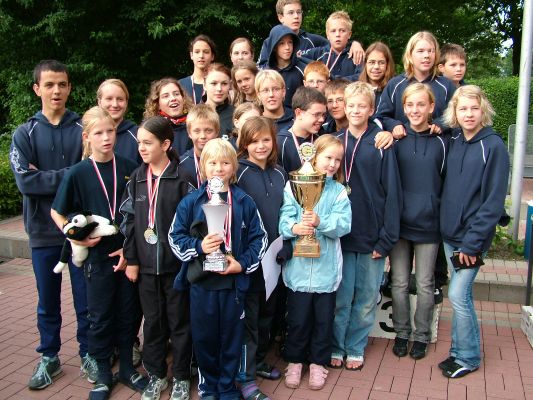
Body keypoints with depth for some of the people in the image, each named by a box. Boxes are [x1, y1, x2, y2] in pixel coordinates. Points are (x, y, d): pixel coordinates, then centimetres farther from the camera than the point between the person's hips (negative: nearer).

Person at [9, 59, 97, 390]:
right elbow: (25, 181, -10)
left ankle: (88, 353, 28)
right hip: (43, 231, 1)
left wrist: (47, 177, -15)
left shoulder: (84, 129, 0)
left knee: (86, 298, 9)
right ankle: (49, 357, 32)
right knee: (48, 301, 14)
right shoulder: (25, 134, 2)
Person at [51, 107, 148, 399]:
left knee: (129, 312, 12)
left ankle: (127, 367, 30)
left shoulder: (129, 168, -2)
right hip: (98, 256, -1)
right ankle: (103, 375, 26)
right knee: (100, 316, 10)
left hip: (129, 254, 1)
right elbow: (57, 213, 5)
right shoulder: (78, 173, -5)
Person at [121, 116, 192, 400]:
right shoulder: (137, 178, 5)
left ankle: (181, 377, 26)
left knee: (179, 321, 10)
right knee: (152, 321, 15)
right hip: (146, 264, 4)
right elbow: (129, 220, 7)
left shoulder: (181, 178, -9)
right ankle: (156, 375, 31)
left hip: (176, 263, -4)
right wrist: (131, 259, 4)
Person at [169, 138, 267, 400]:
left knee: (232, 336, 11)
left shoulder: (244, 202, 0)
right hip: (201, 282, 0)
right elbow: (175, 236, 0)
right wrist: (199, 246, -16)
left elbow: (259, 238, 4)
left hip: (234, 281, 0)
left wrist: (243, 263, -8)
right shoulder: (191, 202, -2)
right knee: (204, 337, 11)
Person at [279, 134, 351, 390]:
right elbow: (284, 217, -11)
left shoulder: (339, 191, 3)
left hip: (326, 268, 2)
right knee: (298, 318, 11)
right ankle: (294, 360, 32)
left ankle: (318, 362, 33)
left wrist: (320, 222, -24)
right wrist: (293, 227, -31)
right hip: (298, 266, -1)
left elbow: (344, 224, -9)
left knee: (323, 318, 13)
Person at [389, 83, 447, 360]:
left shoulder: (441, 143, -1)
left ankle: (421, 336, 26)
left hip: (428, 225, 0)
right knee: (399, 283, 9)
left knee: (425, 284, 9)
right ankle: (401, 333, 26)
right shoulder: (395, 140, -1)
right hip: (399, 223, 0)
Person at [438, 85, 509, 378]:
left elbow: (494, 201, -14)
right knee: (460, 293, 14)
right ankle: (459, 350, 29)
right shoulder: (453, 142, 7)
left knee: (458, 294, -4)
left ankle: (468, 357, 15)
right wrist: (445, 227, 3)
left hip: (473, 236, -5)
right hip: (450, 233, 5)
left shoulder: (493, 146, -11)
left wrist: (472, 242, -15)